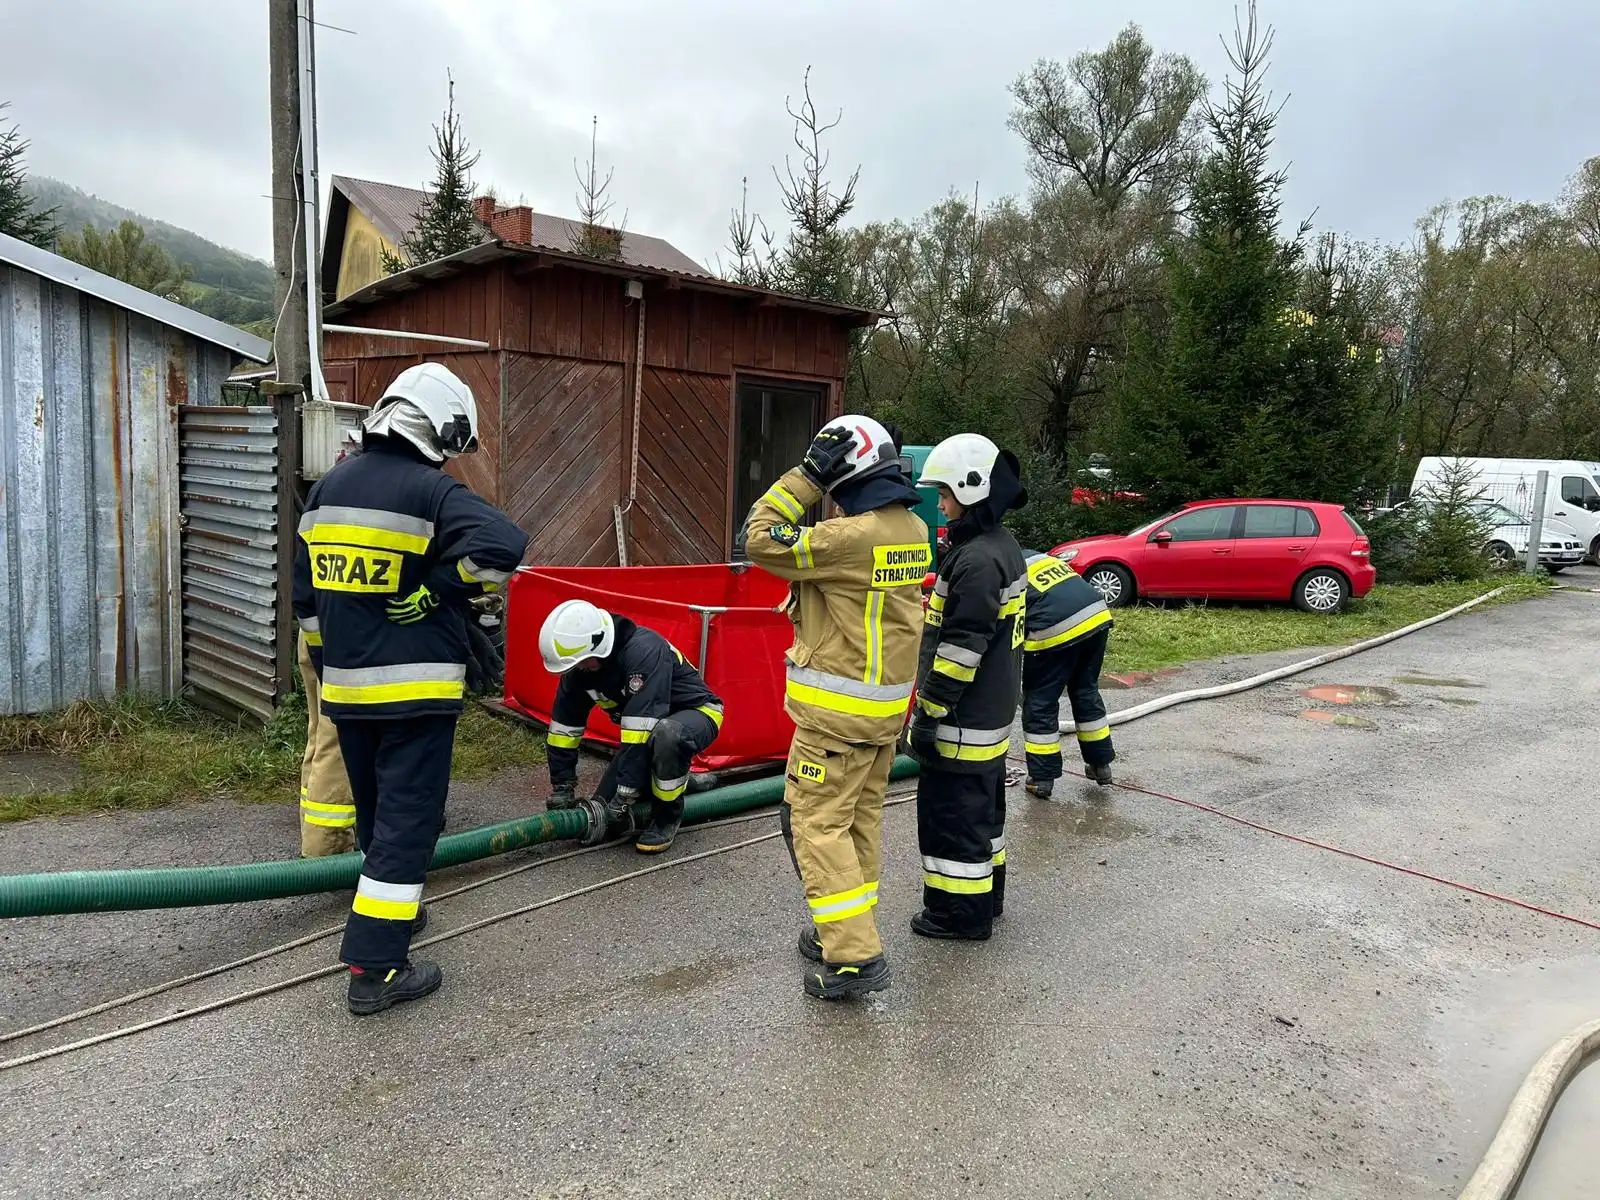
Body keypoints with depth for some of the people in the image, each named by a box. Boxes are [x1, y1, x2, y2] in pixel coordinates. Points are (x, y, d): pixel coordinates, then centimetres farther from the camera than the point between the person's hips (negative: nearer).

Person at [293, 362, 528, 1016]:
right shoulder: (432, 491, -14)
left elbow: (305, 589, 15)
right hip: (414, 687, -7)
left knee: (374, 810, 22)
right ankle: (375, 969, 2)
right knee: (406, 820, -1)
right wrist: (447, 585, -13)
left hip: (345, 686, 7)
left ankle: (392, 910, 41)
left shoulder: (327, 488, 9)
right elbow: (504, 545, -29)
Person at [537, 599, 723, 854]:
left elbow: (641, 726, -38)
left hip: (697, 712, -7)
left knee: (665, 735, -43)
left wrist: (624, 798, -36)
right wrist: (562, 789, -5)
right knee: (604, 811, -3)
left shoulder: (643, 650, -35)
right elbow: (564, 725, -3)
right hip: (648, 727, 7)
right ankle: (681, 781, 19)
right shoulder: (580, 664, -11)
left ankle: (668, 814, -16)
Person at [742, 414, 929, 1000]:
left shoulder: (851, 536, -23)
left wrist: (805, 477, -11)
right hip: (888, 704, 9)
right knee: (861, 819, 17)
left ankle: (854, 957, 0)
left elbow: (761, 540, -18)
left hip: (839, 710, -9)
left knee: (817, 823, -1)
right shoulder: (914, 530, 3)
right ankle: (845, 929, 29)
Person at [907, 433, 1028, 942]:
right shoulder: (1004, 546, 10)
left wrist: (930, 713, -19)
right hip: (992, 711, 10)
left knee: (952, 810, 2)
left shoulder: (976, 560, -22)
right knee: (982, 804, 21)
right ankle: (986, 895, 35)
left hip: (964, 720, -10)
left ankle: (961, 912, 13)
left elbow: (961, 647, -24)